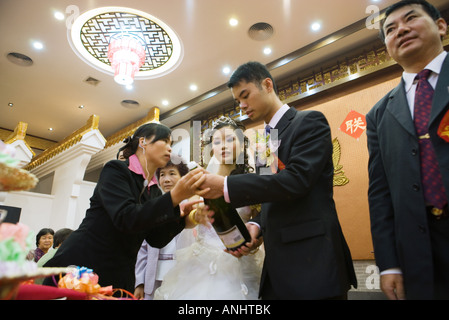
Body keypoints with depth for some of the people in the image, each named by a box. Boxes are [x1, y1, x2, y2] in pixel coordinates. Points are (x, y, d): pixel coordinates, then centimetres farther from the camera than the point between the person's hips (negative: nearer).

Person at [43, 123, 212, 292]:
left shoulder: (155, 192, 9)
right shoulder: (116, 169, -10)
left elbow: (156, 240, 3)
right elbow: (126, 218, -25)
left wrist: (181, 218, -15)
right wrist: (174, 197, -32)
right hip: (80, 266, -6)